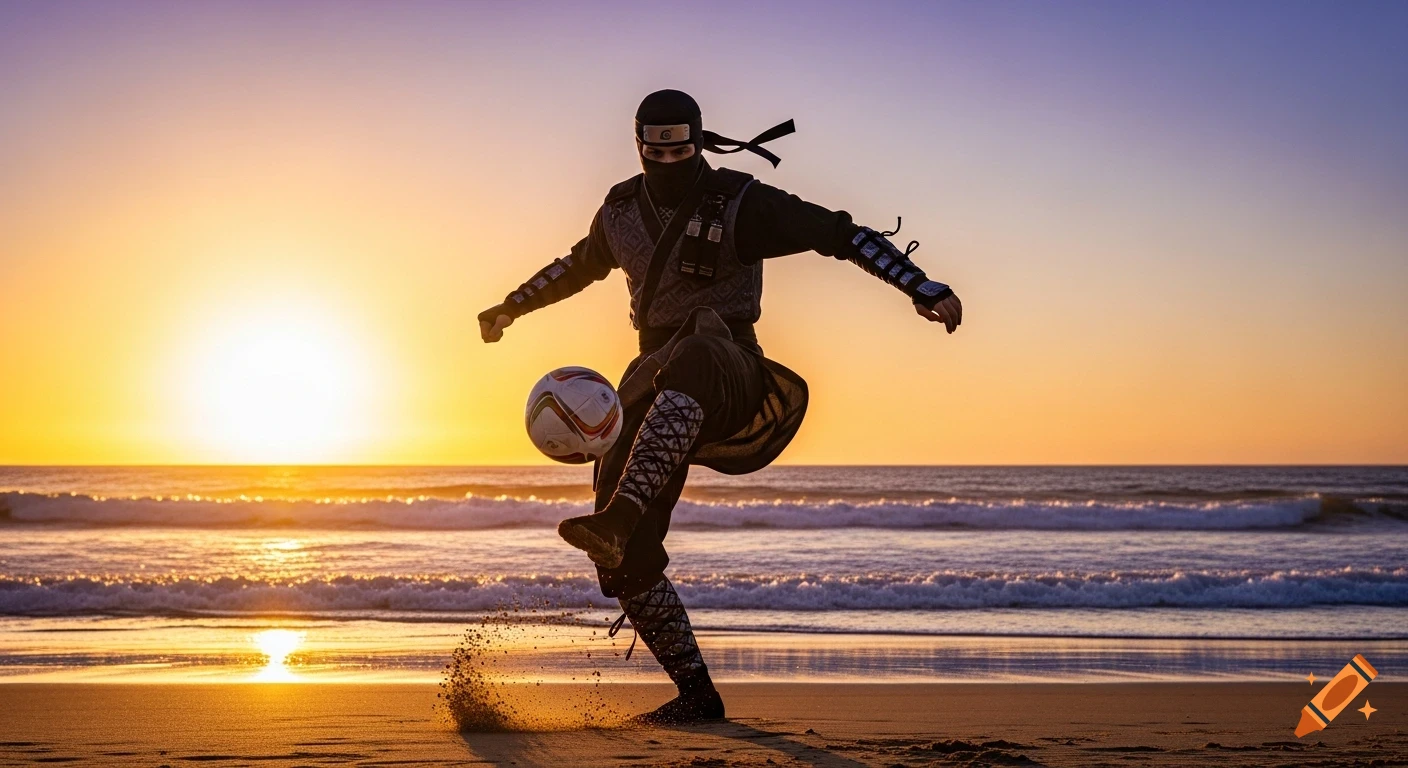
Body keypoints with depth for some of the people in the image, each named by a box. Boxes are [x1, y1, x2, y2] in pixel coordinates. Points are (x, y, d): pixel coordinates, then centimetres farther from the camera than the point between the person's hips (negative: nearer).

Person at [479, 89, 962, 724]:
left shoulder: (739, 203, -5)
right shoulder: (622, 210, 11)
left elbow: (840, 233, -7)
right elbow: (579, 266, 33)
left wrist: (922, 288, -17)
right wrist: (511, 307, 42)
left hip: (729, 371, -5)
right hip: (657, 380, 5)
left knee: (689, 361, -45)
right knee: (624, 559, -5)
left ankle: (619, 516, -59)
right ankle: (696, 693, 7)